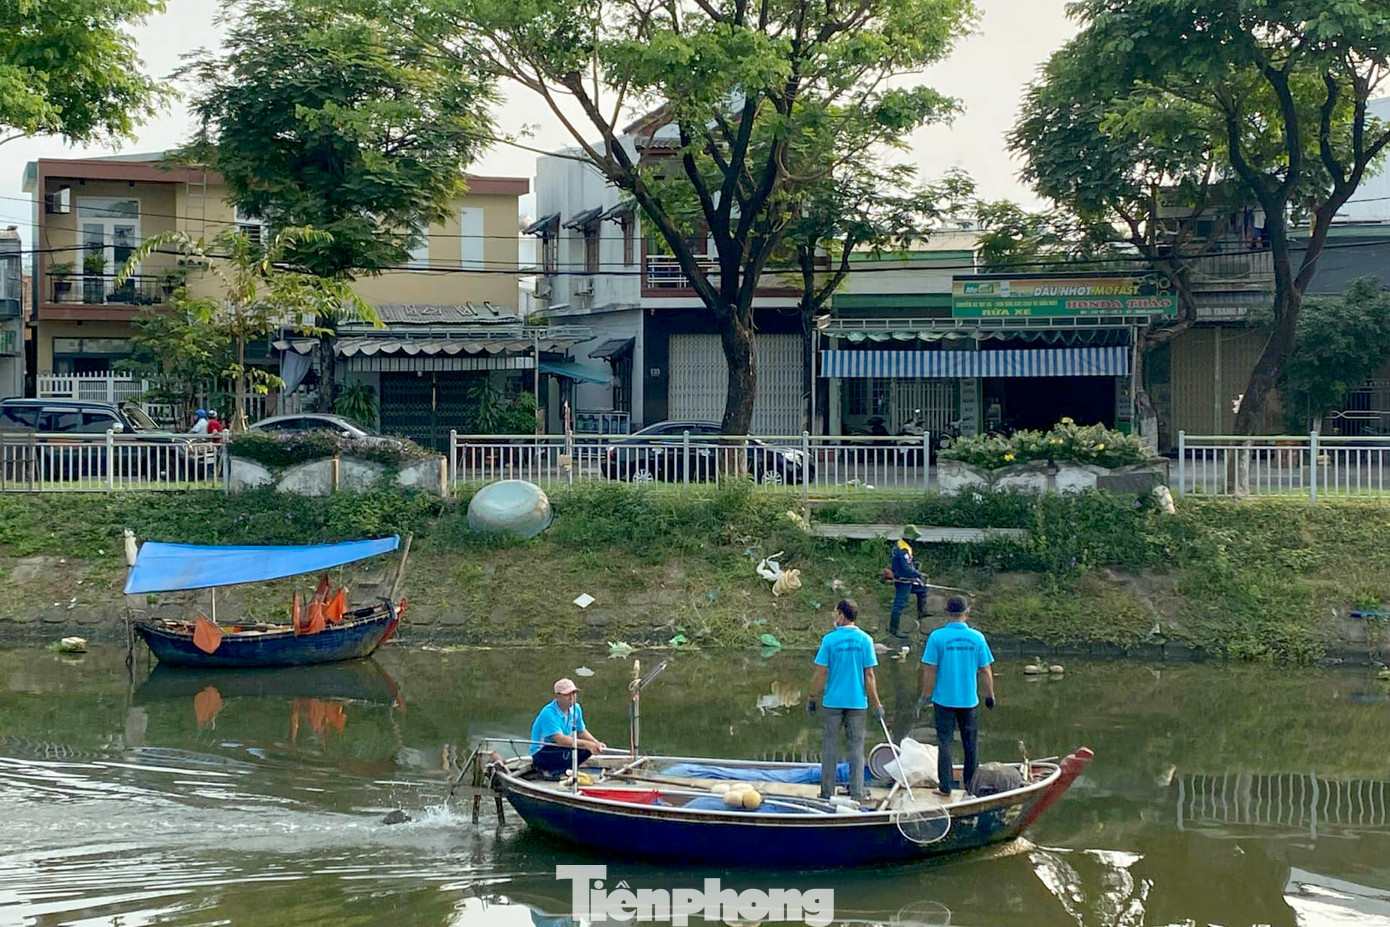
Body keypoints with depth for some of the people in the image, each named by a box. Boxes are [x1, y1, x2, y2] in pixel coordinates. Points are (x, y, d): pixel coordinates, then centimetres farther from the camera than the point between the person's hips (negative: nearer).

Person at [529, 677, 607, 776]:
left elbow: (581, 732, 10)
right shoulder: (549, 713, -25)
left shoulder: (576, 708, 0)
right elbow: (560, 739, -34)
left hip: (560, 747, 8)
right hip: (541, 752, -8)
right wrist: (586, 744, -39)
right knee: (570, 753, -34)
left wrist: (596, 743, -10)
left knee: (590, 748, -10)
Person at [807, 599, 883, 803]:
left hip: (833, 701, -1)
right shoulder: (865, 640, -3)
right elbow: (869, 675, -4)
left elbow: (820, 673, -7)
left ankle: (827, 791, 10)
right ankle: (857, 792, 8)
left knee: (830, 745, 7)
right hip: (857, 702, 1)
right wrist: (876, 704, 2)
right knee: (856, 746, 8)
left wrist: (812, 698, 5)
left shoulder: (829, 639, -7)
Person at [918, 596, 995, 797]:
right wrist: (990, 695, 12)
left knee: (944, 742, 6)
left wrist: (926, 696, 0)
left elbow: (930, 671, -9)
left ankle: (945, 786, 7)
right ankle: (970, 785, 22)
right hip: (969, 700, 2)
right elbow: (985, 671, 0)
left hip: (944, 699, -2)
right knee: (970, 743, 14)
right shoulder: (977, 637, -4)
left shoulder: (937, 637, -10)